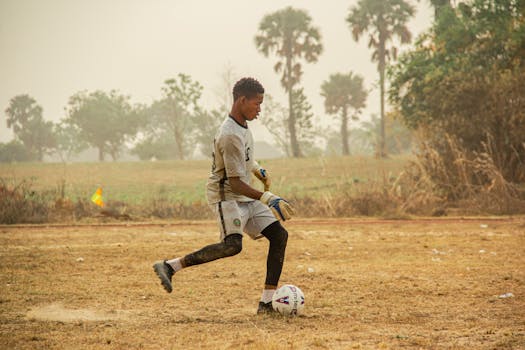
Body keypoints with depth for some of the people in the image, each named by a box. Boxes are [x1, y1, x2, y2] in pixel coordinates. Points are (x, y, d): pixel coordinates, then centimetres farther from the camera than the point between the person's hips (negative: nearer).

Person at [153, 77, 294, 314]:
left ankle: (266, 303, -1)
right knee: (233, 245, -29)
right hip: (226, 197, -9)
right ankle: (170, 266, -21)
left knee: (279, 235, -1)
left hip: (246, 198, 9)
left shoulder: (242, 126, 8)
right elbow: (235, 183, -26)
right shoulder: (230, 136, -23)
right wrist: (267, 198, -31)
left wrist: (257, 169, 27)